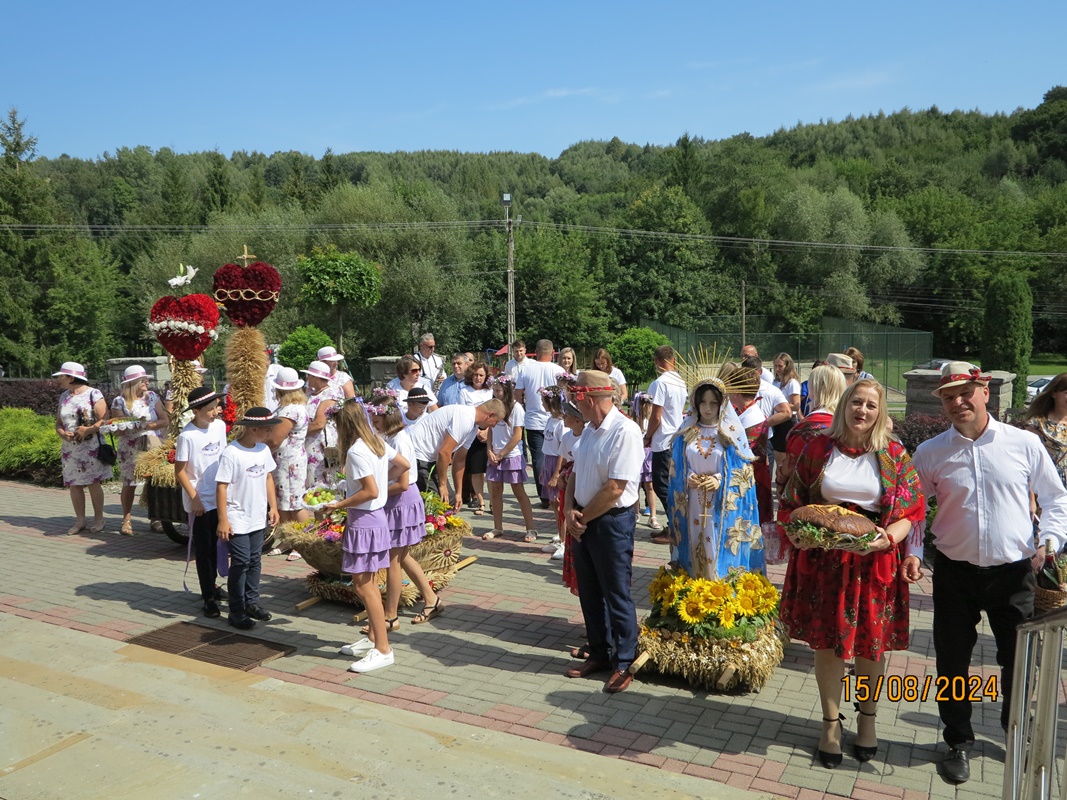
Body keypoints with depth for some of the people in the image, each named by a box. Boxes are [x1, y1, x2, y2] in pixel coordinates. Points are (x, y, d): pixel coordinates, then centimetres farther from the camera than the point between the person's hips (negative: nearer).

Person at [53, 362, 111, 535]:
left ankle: (98, 519, 8)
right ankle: (80, 521, 14)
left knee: (93, 482, -2)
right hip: (70, 448, 6)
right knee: (74, 484, 5)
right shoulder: (63, 397, 14)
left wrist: (88, 430, -23)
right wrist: (62, 434, -6)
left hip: (90, 445, -6)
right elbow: (58, 423, 15)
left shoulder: (93, 394, -4)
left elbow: (104, 419, -11)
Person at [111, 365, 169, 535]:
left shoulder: (152, 397, 7)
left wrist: (147, 425, -12)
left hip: (153, 445, 2)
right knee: (129, 483, 0)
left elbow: (165, 421, 2)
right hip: (129, 449, -1)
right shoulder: (119, 401, 1)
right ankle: (127, 519, 13)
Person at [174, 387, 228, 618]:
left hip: (219, 497, 6)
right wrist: (194, 498, -16)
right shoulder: (187, 436, -18)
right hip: (200, 501, -6)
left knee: (215, 545, 18)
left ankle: (210, 585, 35)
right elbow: (179, 471, -13)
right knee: (204, 549, 3)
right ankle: (209, 598, 10)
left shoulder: (220, 426, 0)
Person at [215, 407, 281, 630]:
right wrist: (223, 520, -17)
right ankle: (236, 611, 8)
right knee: (240, 562, -2)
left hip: (259, 518, 7)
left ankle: (251, 602, 27)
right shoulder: (231, 453, -18)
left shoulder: (264, 449, 3)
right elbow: (221, 487, -17)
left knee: (255, 561, 14)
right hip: (238, 519, -7)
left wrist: (273, 507, 11)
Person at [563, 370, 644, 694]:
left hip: (612, 522, -8)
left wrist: (583, 517, -12)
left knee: (616, 596, 4)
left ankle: (623, 664, 20)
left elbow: (614, 489, -22)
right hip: (584, 522, 8)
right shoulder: (590, 430, 8)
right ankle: (599, 654, 34)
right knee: (590, 592, 17)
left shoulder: (625, 431, -20)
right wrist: (570, 510, -4)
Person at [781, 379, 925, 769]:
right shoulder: (819, 448, 2)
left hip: (874, 563, 0)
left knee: (871, 644, 11)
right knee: (826, 642, 8)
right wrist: (797, 531, -12)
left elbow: (910, 512, -1)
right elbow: (795, 503, 7)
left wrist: (888, 538, -19)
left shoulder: (893, 454, 0)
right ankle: (831, 721, 27)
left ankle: (867, 718, 34)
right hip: (822, 560, 1)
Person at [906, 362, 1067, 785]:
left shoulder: (1024, 443, -3)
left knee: (1020, 659, 13)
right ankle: (958, 742, 29)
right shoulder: (929, 453, -2)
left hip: (1014, 571, 0)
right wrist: (912, 553, -10)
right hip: (955, 572, 0)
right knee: (952, 661, 8)